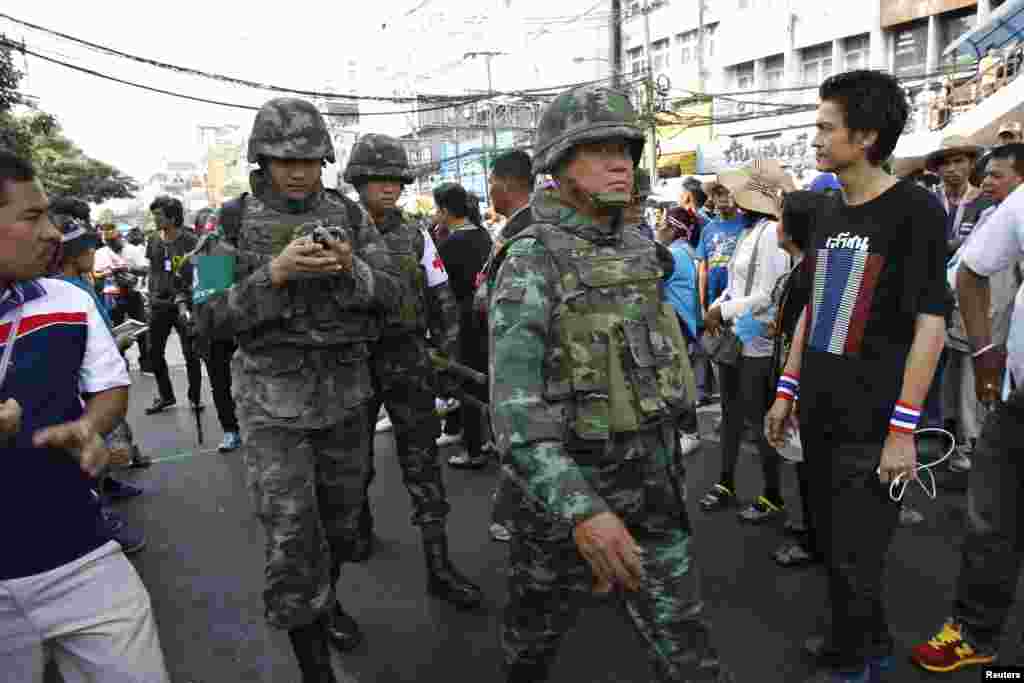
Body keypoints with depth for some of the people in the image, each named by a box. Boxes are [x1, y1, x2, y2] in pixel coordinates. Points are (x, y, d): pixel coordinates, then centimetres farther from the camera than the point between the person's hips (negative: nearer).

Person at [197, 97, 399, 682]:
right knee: (292, 537, -2)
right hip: (274, 398, -2)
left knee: (342, 517, 18)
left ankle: (328, 601, 46)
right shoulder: (234, 222, -4)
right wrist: (275, 272, -24)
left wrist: (351, 268, -21)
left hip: (347, 391, 3)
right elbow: (213, 315, -9)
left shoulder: (349, 214, 1)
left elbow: (388, 296, 0)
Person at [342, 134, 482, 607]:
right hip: (356, 360, 0)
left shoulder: (415, 237, 4)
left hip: (408, 360, 1)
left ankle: (438, 564, 4)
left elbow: (441, 299, 7)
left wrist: (449, 353, 1)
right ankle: (360, 524, 42)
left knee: (422, 460, -1)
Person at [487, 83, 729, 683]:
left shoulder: (641, 251, 5)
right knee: (537, 635, 19)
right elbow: (515, 409, -24)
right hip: (564, 490, -5)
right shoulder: (532, 262, -17)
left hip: (653, 486, 6)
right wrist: (581, 512, -34)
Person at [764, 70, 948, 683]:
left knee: (855, 561, 4)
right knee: (835, 547, 18)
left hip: (873, 425, -7)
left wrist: (903, 429, -17)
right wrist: (788, 392, 13)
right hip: (821, 417, 7)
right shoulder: (829, 213, 10)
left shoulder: (916, 210, -11)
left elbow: (931, 326, -14)